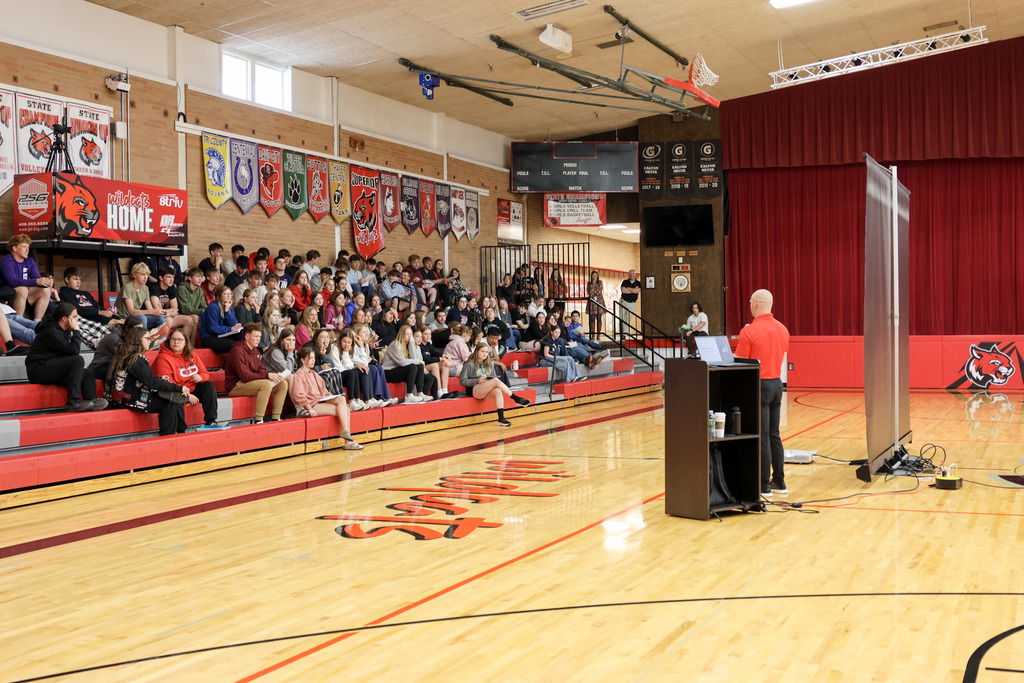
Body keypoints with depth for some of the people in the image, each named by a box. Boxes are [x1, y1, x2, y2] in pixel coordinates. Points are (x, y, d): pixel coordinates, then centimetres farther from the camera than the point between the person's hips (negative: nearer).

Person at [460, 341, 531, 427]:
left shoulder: (490, 364, 19)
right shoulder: (469, 364, 2)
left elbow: (494, 377, 19)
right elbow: (462, 381, -3)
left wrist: (489, 380, -6)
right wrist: (477, 381, -16)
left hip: (486, 392, 5)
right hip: (474, 390, -5)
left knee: (498, 391, -33)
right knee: (496, 381, -29)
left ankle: (501, 418, -42)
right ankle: (517, 399, -25)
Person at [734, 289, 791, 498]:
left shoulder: (749, 332, -16)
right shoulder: (782, 329, 6)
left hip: (759, 386, -7)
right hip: (777, 383, 7)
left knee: (762, 437, -2)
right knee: (774, 435, 14)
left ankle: (763, 485, 2)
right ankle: (779, 481, 18)